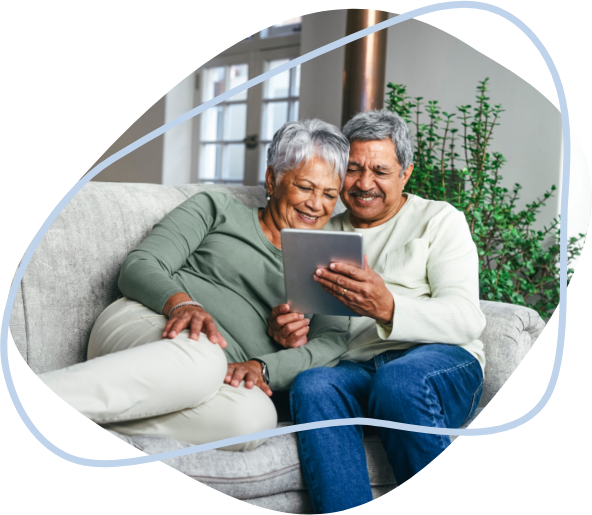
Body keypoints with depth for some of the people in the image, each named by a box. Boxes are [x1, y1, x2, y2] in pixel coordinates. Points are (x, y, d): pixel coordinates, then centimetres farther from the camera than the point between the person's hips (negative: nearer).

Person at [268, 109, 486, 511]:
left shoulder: (440, 219, 11)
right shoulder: (323, 233, 23)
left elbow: (466, 319, -4)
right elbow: (303, 317, 19)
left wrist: (388, 309, -24)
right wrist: (288, 330, -8)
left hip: (442, 359, -2)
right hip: (356, 367, 3)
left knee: (399, 381, -38)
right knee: (312, 386, -32)